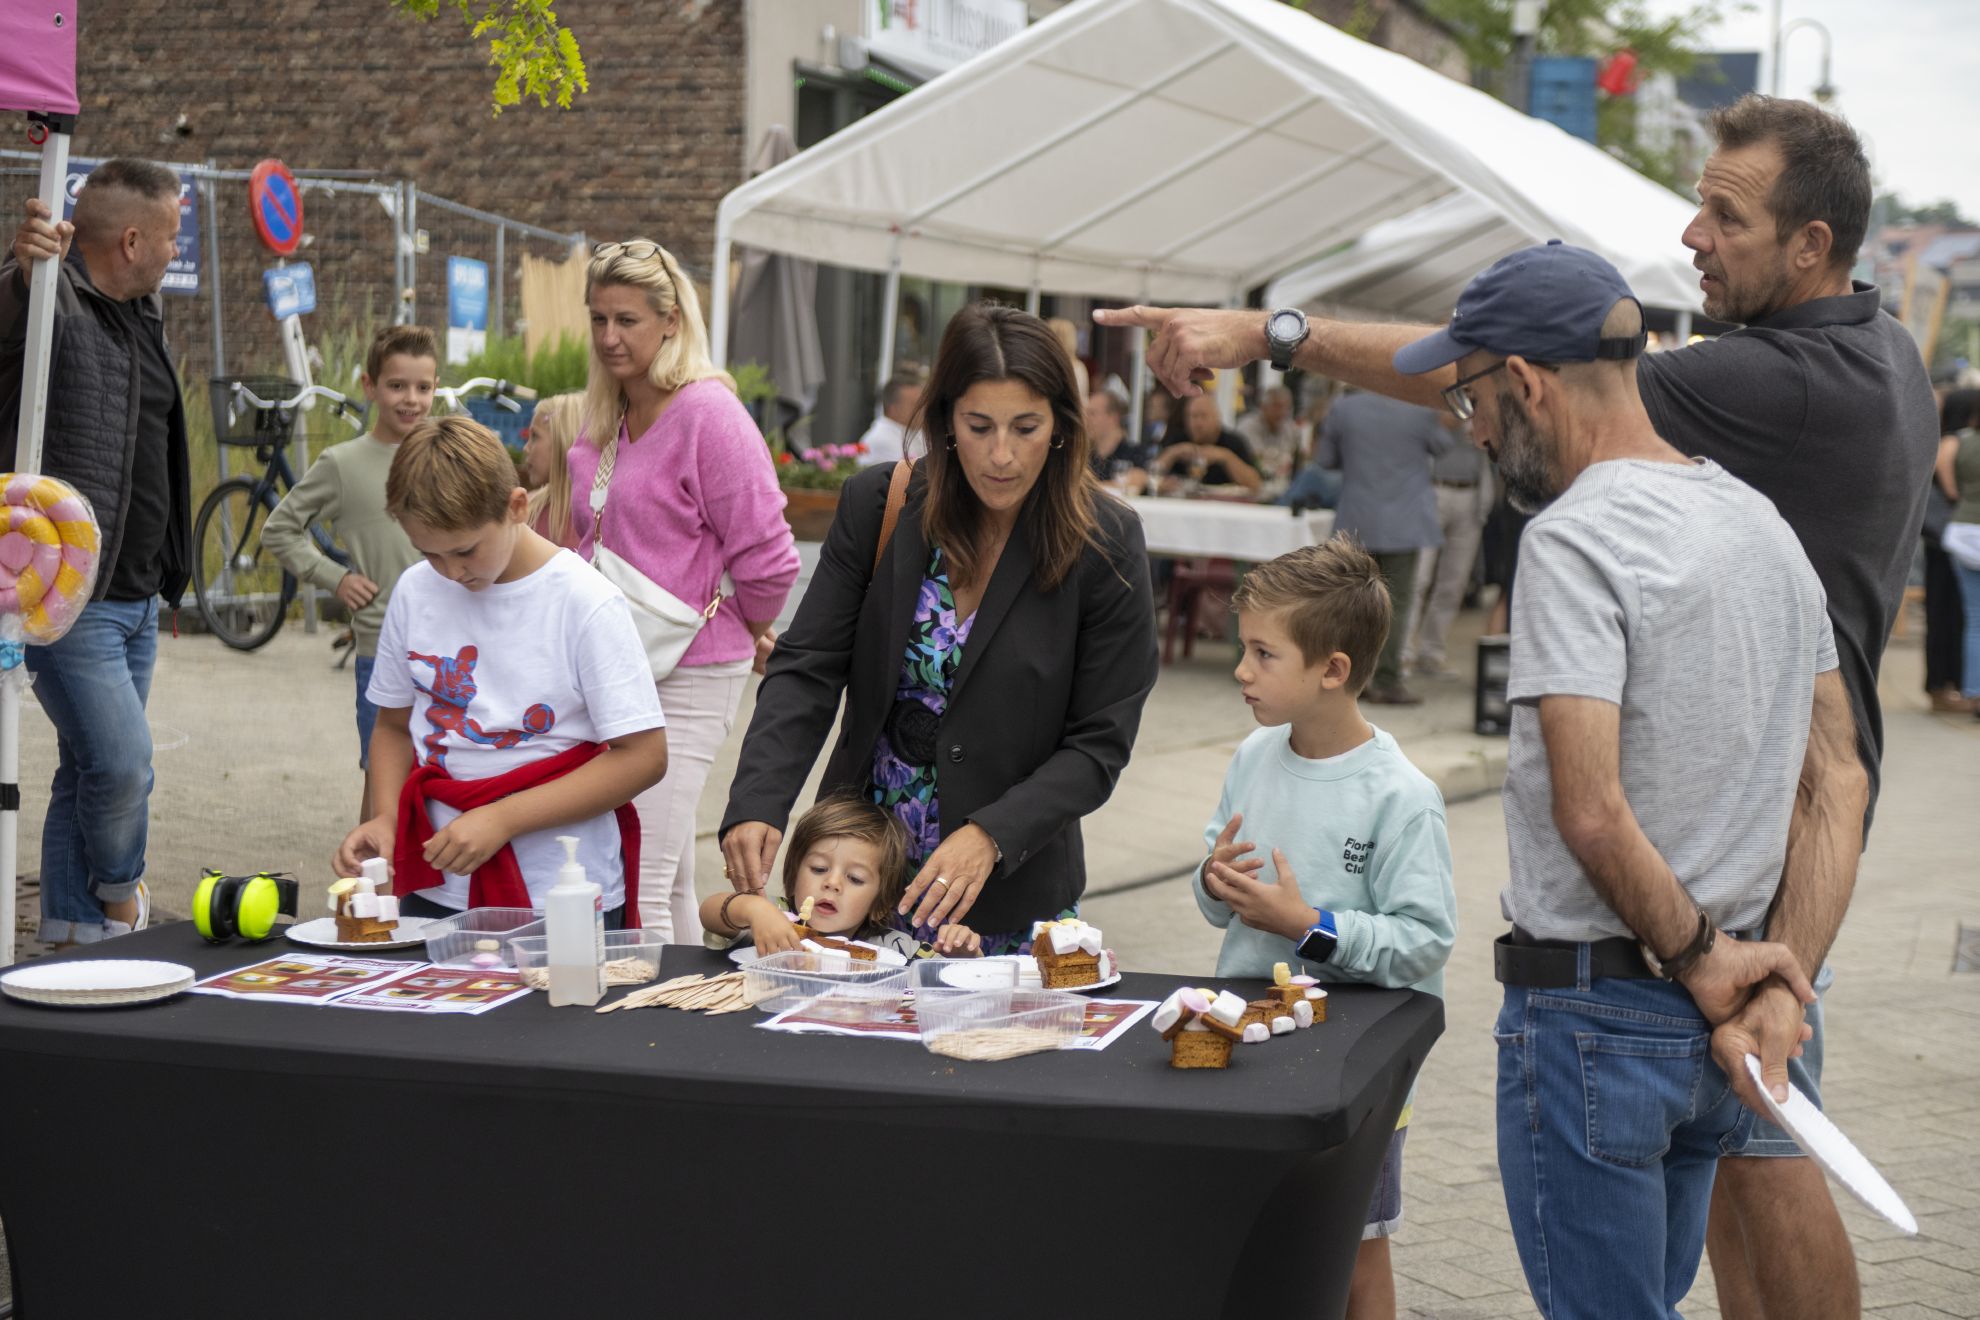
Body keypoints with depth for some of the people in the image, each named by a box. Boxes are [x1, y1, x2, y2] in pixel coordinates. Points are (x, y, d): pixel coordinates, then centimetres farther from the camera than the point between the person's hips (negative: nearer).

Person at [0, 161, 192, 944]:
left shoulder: (143, 314, 16)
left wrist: (164, 571, 24)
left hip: (136, 598, 9)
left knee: (89, 774, 13)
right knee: (123, 765, -13)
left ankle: (71, 937, 22)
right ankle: (120, 890, 15)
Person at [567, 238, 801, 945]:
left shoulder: (708, 413, -12)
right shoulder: (602, 421, 12)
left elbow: (767, 555, -12)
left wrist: (748, 630, 3)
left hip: (688, 676, -8)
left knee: (638, 888, -14)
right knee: (669, 886, 15)